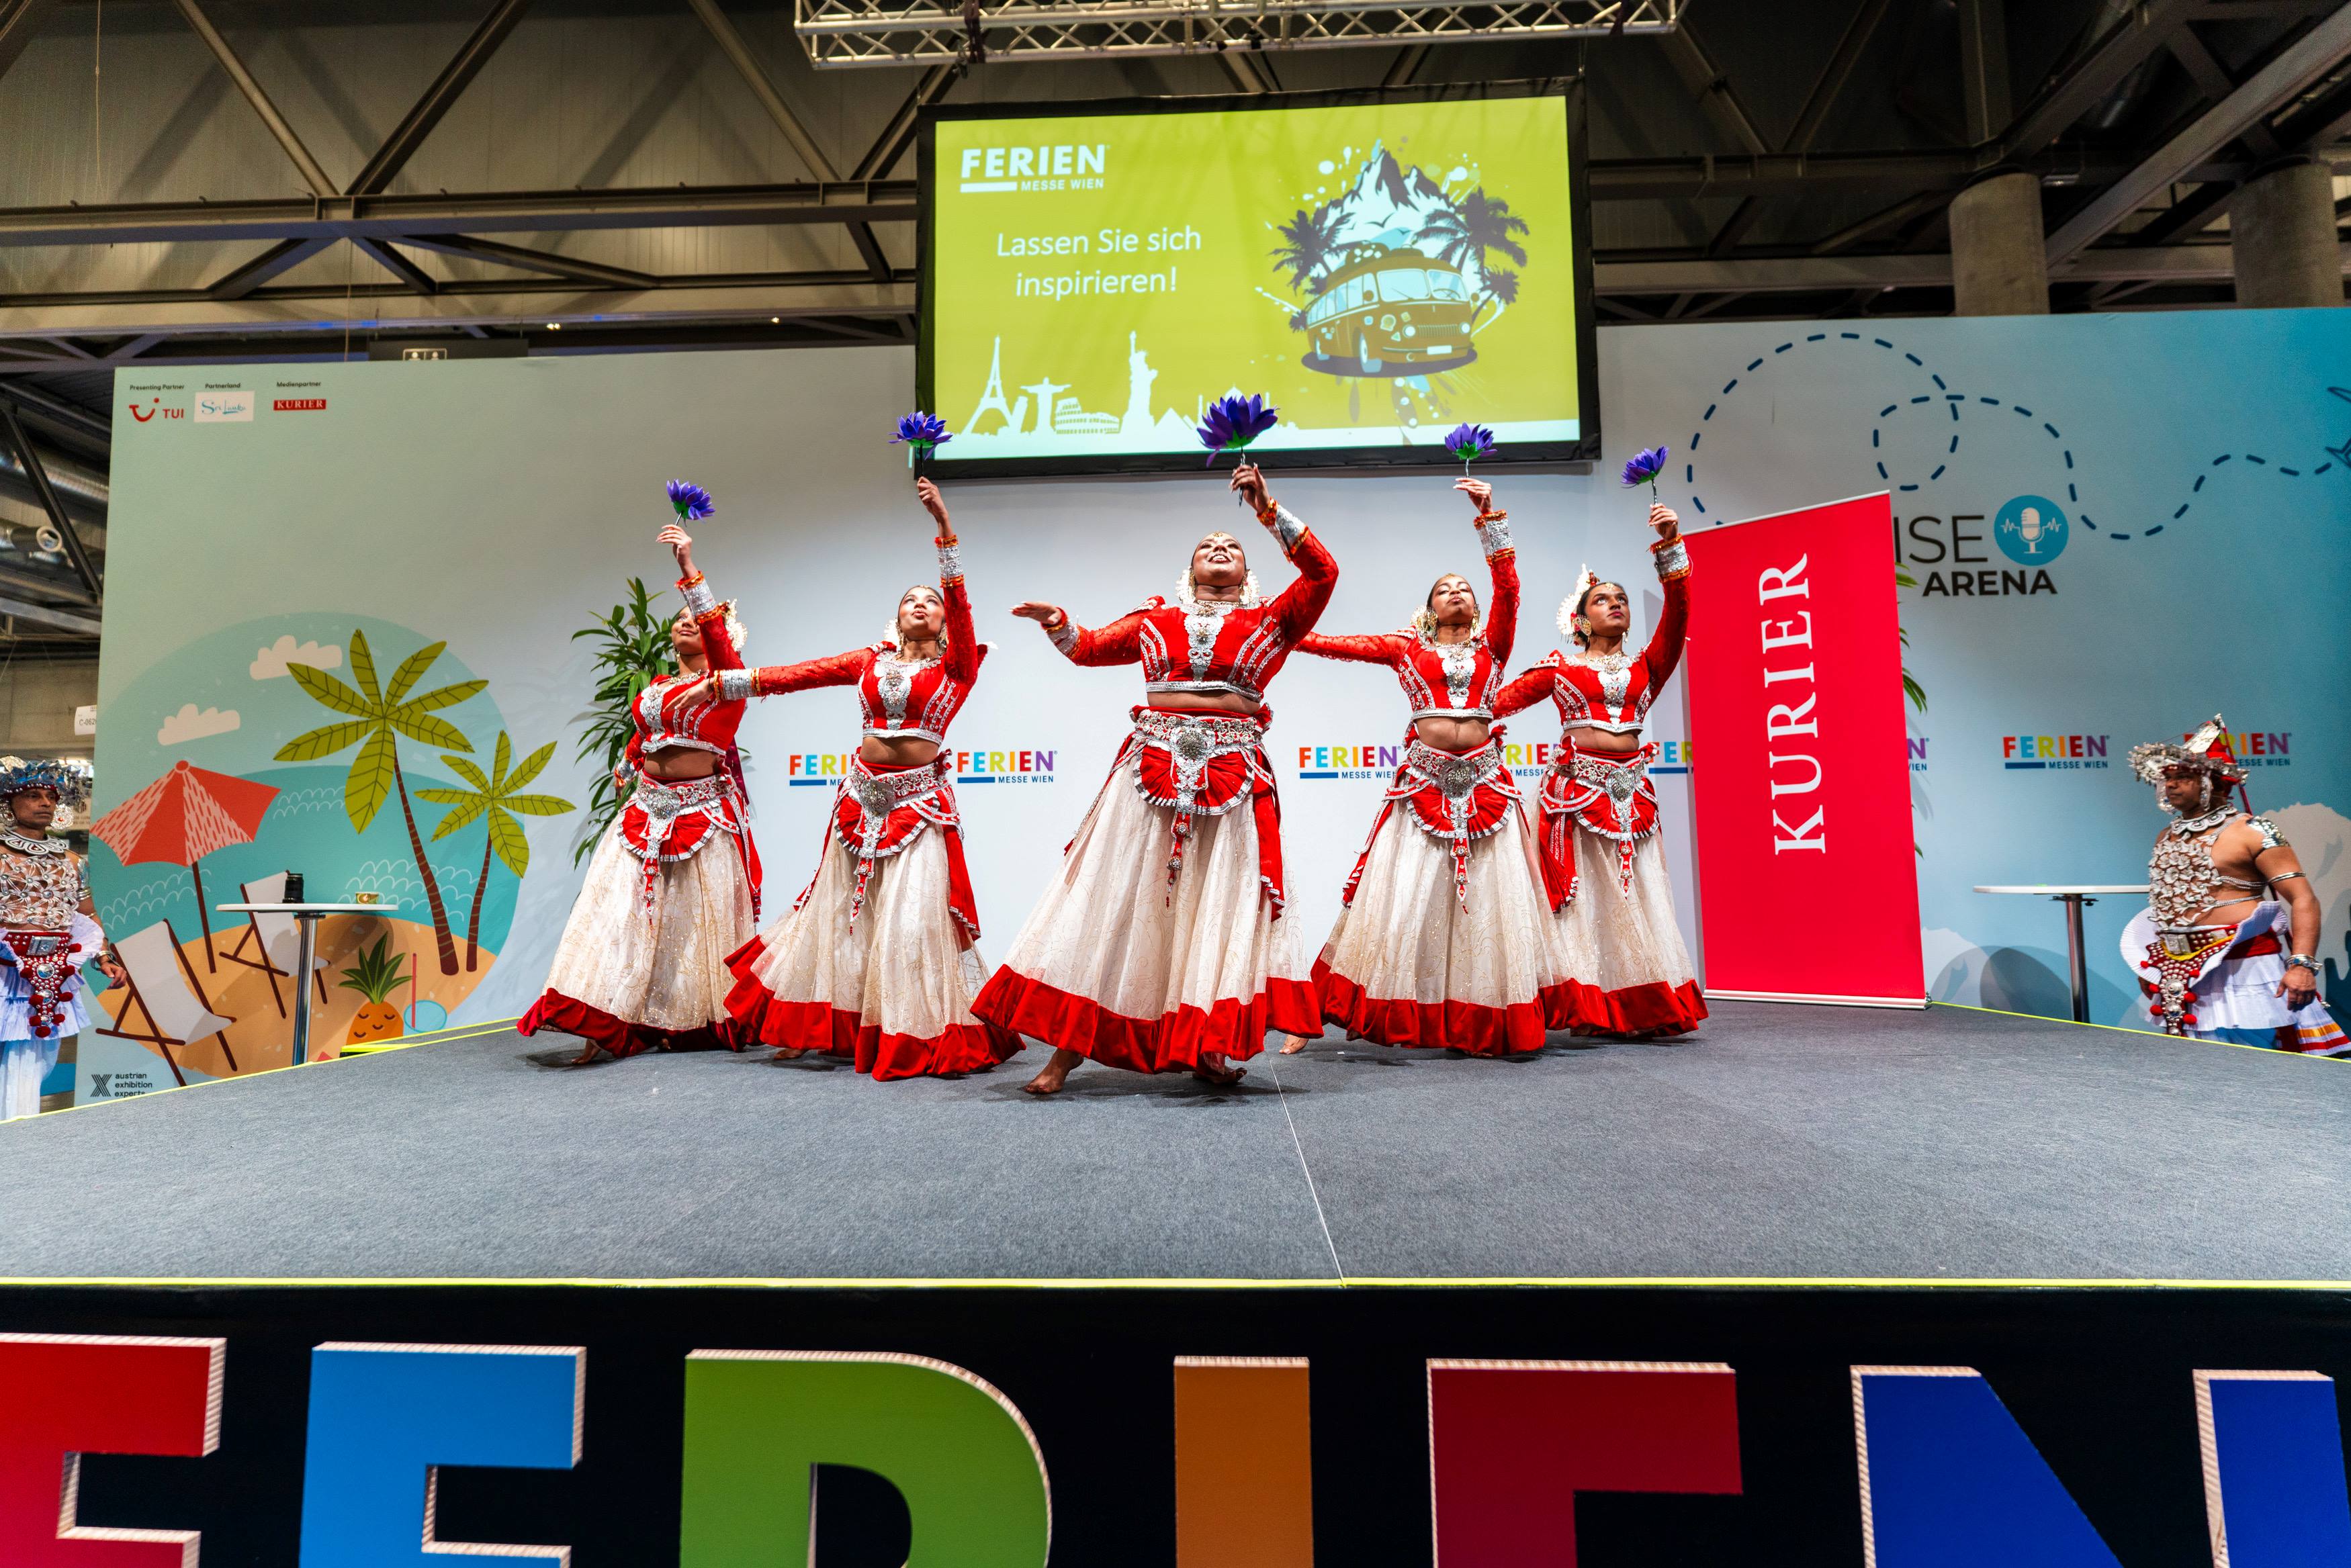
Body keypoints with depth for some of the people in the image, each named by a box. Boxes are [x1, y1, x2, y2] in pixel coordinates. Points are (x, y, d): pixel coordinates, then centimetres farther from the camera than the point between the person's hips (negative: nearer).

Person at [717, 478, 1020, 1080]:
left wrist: (944, 525, -22)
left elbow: (960, 599, -12)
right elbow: (800, 673, 9)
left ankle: (918, 1037, 5)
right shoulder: (872, 661, 12)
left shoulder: (956, 664, 2)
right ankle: (814, 1025, 27)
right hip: (863, 792, 4)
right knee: (840, 909, 12)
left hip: (919, 798, -4)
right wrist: (726, 681, 4)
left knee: (912, 915, -8)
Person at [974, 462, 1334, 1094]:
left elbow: (1323, 571, 2)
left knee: (1219, 905, -2)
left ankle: (1205, 1046, 7)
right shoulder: (1155, 619, 18)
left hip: (1234, 773, 0)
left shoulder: (1268, 621, 13)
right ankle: (1068, 1047, 3)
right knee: (1115, 899, -2)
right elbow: (1088, 647, 19)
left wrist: (1269, 509, -3)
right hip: (1153, 765, 1)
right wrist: (1056, 621, -1)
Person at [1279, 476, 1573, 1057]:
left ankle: (1488, 1023, 8)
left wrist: (1491, 520, -7)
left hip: (1484, 781, 2)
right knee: (1404, 900, -5)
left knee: (1489, 901, -2)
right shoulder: (1407, 650, 13)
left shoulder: (1492, 648, 15)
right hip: (1423, 781, -1)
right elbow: (1338, 645, 7)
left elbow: (1509, 588, 1)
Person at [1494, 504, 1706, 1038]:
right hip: (1576, 787, -2)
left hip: (1629, 789, 3)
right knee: (1578, 891, -4)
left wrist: (1671, 547, -7)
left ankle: (1643, 1007, 6)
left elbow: (1677, 613, 2)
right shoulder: (1560, 666, 10)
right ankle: (1586, 1008, 1)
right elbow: (1501, 699, -1)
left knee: (1634, 894, 1)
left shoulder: (1646, 667, 16)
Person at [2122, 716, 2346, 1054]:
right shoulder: (2167, 837, 13)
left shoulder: (2251, 832, -7)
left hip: (2243, 973, -6)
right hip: (2183, 979, 6)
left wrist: (2303, 964, -22)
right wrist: (2149, 965, 18)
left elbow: (2303, 899, -12)